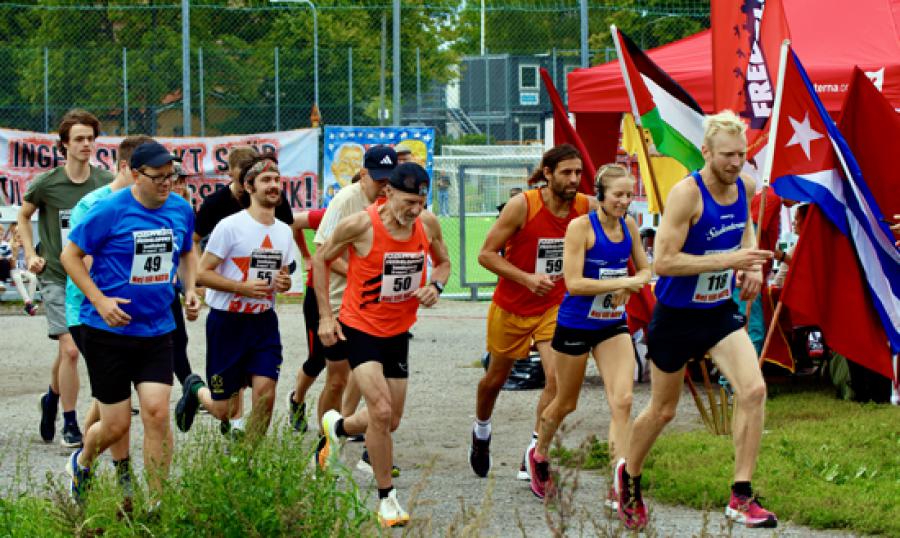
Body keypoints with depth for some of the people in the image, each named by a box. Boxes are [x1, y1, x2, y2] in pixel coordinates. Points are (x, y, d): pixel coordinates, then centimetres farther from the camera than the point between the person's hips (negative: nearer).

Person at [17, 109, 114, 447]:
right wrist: (31, 254, -1)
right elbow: (23, 217, 10)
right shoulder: (47, 183, -8)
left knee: (67, 350, 9)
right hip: (56, 277, -3)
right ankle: (70, 425, -1)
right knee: (69, 349, -13)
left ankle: (52, 398, 38)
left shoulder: (105, 183, -2)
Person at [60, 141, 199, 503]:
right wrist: (100, 300, -17)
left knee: (156, 414, -9)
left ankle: (156, 505, 0)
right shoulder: (109, 211, -13)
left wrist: (190, 290, 5)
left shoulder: (181, 210, 3)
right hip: (108, 331, -4)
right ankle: (81, 464, 36)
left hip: (156, 331, 4)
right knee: (116, 425, 1)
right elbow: (70, 255, -7)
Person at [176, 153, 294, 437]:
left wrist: (284, 283, -3)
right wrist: (243, 287, -22)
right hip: (227, 321, -4)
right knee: (222, 410, 2)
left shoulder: (284, 231, 7)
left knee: (265, 391, -13)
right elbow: (202, 274, -12)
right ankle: (196, 389, 37)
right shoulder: (230, 226, -12)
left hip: (264, 321, 4)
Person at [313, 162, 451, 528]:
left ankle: (338, 427, 45)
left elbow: (443, 262, 13)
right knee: (381, 410, -19)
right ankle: (386, 498, -5)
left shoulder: (428, 224, -6)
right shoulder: (361, 224, -20)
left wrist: (435, 286, -10)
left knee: (390, 421, 12)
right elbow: (321, 260, -5)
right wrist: (325, 316, -7)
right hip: (360, 328, -5)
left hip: (398, 332, 5)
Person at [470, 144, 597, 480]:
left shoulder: (588, 209, -12)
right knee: (496, 377, 17)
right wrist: (527, 278, -29)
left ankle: (533, 456, -9)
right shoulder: (522, 206, -21)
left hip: (555, 306, 2)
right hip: (511, 308, -1)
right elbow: (487, 254, -17)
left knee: (557, 378, -19)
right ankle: (481, 433, 48)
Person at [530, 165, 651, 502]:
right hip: (575, 325, -4)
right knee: (565, 403, 13)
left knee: (622, 400, -12)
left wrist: (630, 286, -8)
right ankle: (539, 456, 42)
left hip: (613, 325, 4)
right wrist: (622, 282, -23)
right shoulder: (581, 227, -16)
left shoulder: (629, 226, 1)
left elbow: (645, 269, 14)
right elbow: (574, 283, -22)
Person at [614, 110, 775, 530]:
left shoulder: (745, 187, -3)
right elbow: (664, 261, -28)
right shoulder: (686, 193, -24)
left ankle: (741, 497, -10)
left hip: (721, 311, 5)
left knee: (753, 390, -16)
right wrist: (729, 260, -32)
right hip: (676, 317, -5)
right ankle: (629, 476, 41)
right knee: (662, 411, 11)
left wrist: (752, 264, 3)